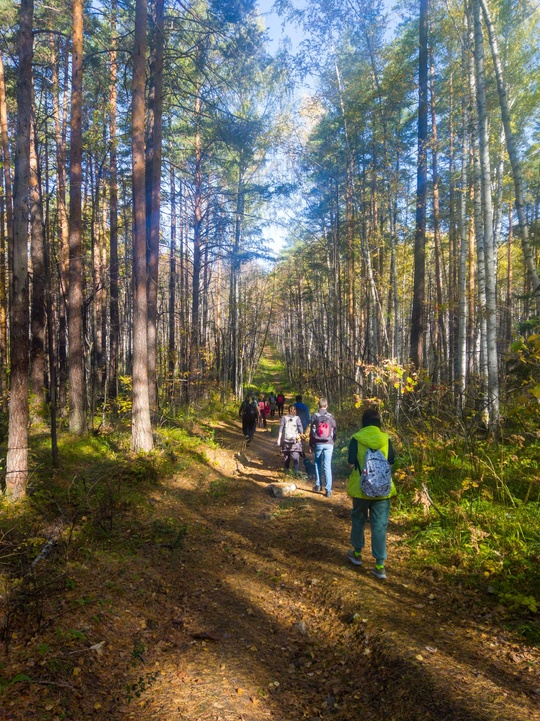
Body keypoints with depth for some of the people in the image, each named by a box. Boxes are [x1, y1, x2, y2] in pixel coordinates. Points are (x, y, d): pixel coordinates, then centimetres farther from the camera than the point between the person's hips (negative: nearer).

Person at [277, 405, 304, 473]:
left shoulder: (284, 418, 1)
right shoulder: (297, 418, -4)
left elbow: (281, 429, -1)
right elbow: (300, 429, -6)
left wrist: (279, 439, 1)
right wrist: (301, 435, 10)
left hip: (286, 439, 3)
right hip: (295, 440, -3)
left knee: (287, 455, 16)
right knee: (296, 456, -3)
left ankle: (286, 468, 24)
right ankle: (296, 470, -12)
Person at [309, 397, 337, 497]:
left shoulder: (315, 416, -3)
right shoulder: (331, 416, 1)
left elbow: (312, 432, -1)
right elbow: (335, 431, 5)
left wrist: (311, 445, 7)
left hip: (318, 444, 0)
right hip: (329, 444, 0)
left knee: (318, 464, 18)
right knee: (327, 466, 0)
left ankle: (318, 485, 22)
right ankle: (328, 490, -4)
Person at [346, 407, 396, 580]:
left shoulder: (356, 439, -8)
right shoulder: (385, 439, -4)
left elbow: (351, 462, -6)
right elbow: (391, 462, 3)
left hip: (361, 487, 0)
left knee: (358, 519, 20)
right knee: (379, 525, 5)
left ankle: (357, 553, 34)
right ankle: (379, 566, 6)